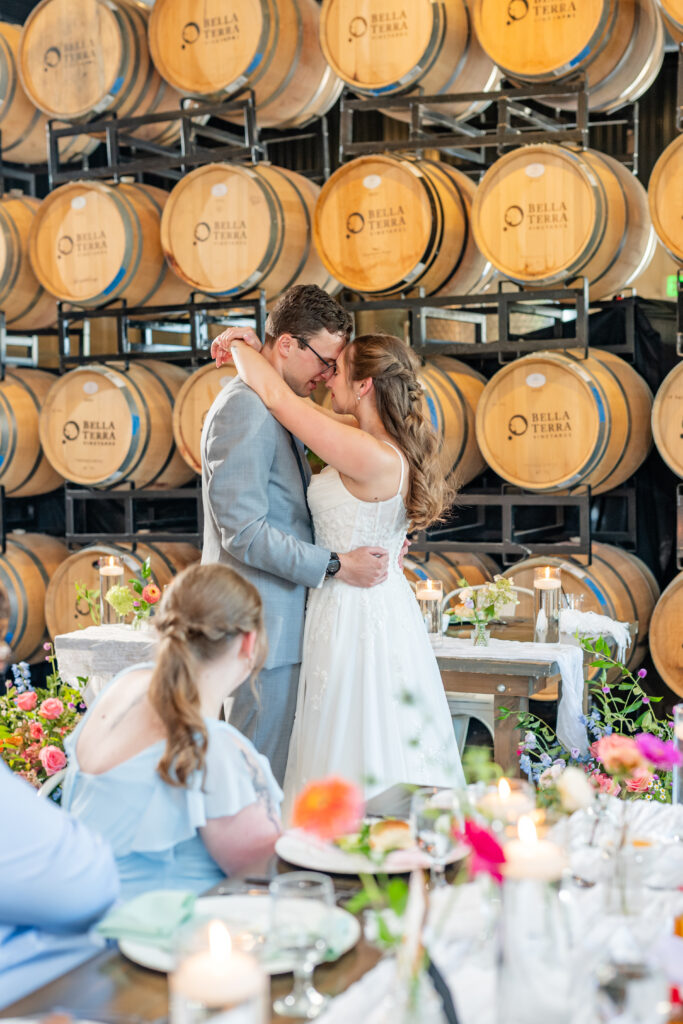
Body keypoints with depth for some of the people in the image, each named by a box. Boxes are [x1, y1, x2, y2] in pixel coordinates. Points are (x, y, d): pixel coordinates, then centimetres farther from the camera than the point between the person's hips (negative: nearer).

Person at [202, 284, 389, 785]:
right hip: (262, 630, -10)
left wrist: (373, 537, 8)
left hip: (283, 625, 10)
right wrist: (336, 564, -17)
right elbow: (243, 532, -22)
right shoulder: (244, 408, -17)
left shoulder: (279, 409, 15)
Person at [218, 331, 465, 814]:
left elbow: (278, 398, -17)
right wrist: (254, 356, 14)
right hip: (385, 606, 9)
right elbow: (302, 407, 20)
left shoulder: (372, 458, -23)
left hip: (357, 613, -9)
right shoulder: (388, 445, 4)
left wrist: (239, 346, -1)